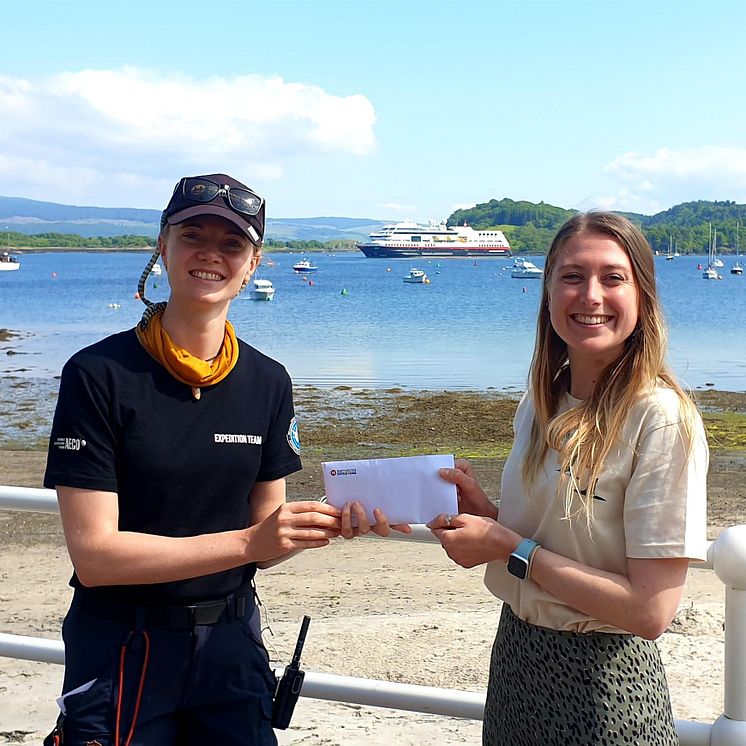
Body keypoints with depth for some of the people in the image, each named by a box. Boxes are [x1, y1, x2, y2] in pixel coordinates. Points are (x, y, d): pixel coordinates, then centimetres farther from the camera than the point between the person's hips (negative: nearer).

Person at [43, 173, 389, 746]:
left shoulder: (268, 383, 0)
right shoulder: (100, 375, -14)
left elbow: (263, 545, 3)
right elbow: (94, 553, -19)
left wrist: (329, 524, -16)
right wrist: (247, 541, -25)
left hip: (231, 641, 4)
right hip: (122, 649, -4)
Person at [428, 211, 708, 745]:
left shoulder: (663, 419, -19)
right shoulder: (541, 406, 2)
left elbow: (649, 611, -22)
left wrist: (510, 548, -20)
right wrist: (486, 514, -5)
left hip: (603, 678, -6)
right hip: (516, 652, 6)